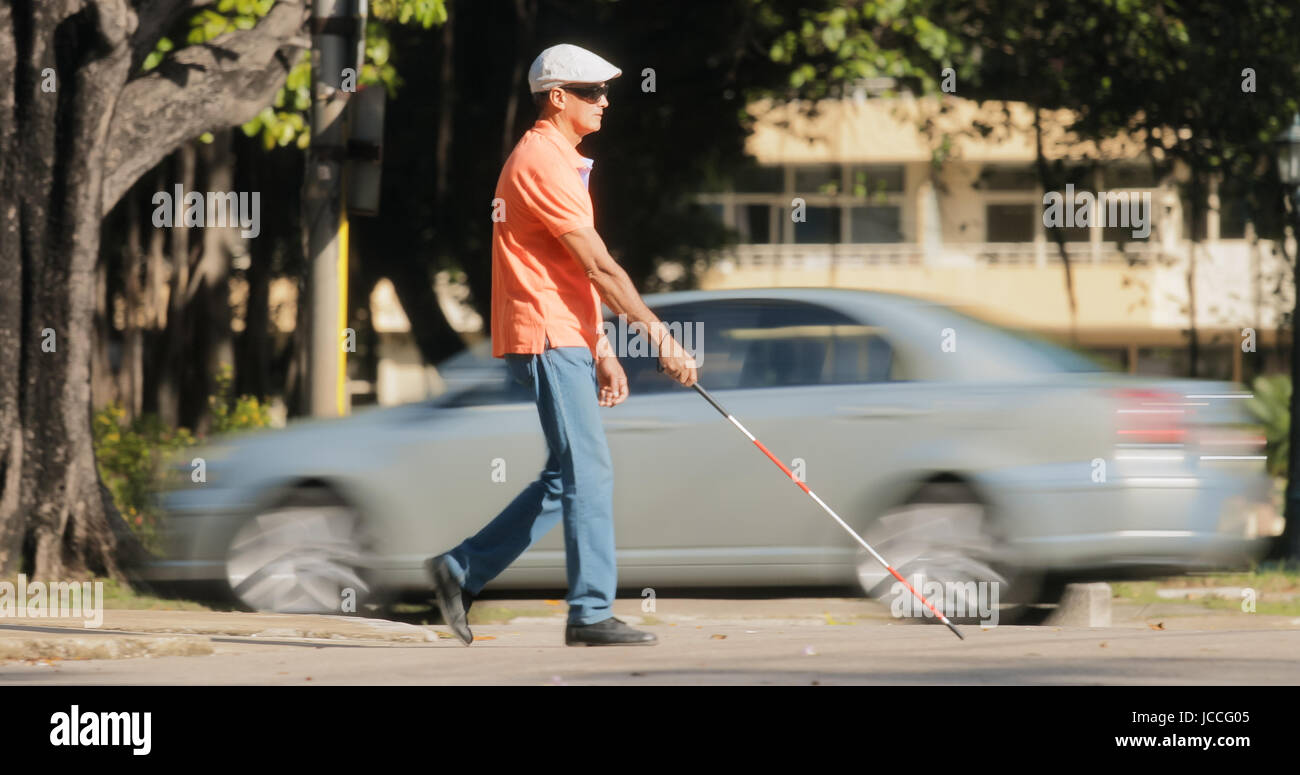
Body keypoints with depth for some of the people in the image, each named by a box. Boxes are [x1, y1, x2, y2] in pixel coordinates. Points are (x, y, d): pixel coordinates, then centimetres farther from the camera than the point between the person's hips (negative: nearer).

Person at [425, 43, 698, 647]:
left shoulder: (557, 160, 20)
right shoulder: (542, 162, -13)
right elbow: (599, 267, -16)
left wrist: (601, 351, 18)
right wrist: (660, 336, -15)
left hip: (564, 343, 10)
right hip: (546, 340, -10)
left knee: (568, 479, 11)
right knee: (588, 472, -9)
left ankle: (461, 571, 15)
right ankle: (591, 613, -8)